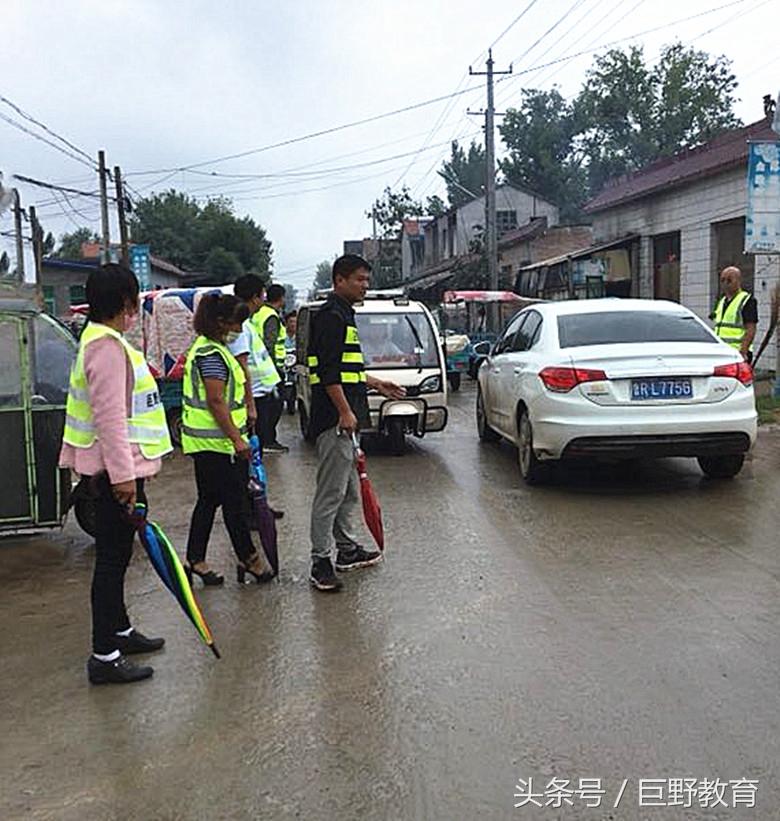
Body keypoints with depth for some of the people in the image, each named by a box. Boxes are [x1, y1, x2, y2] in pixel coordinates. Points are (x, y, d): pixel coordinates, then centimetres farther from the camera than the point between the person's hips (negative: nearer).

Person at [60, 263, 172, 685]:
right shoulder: (107, 346, -18)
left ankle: (119, 630, 34)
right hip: (116, 468, -11)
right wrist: (123, 475, -25)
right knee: (112, 558, -5)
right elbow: (110, 416, -24)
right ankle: (104, 657, 2)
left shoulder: (104, 341, 16)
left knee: (115, 555, 19)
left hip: (117, 466, 11)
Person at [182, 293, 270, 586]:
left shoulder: (209, 348, 17)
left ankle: (195, 560, 18)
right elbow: (216, 401, -22)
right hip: (215, 441, -11)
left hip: (207, 442, 11)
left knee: (209, 499, 13)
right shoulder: (212, 353, -16)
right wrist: (237, 438, -24)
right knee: (234, 501, -2)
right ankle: (249, 558, 8)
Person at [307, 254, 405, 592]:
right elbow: (328, 372, -20)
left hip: (345, 417, 11)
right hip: (334, 417, -11)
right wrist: (345, 412, -23)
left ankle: (347, 549, 27)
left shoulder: (344, 315, 19)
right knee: (331, 491, -6)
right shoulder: (330, 316, -13)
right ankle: (320, 561, 1)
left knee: (350, 489, 17)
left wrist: (376, 384, 26)